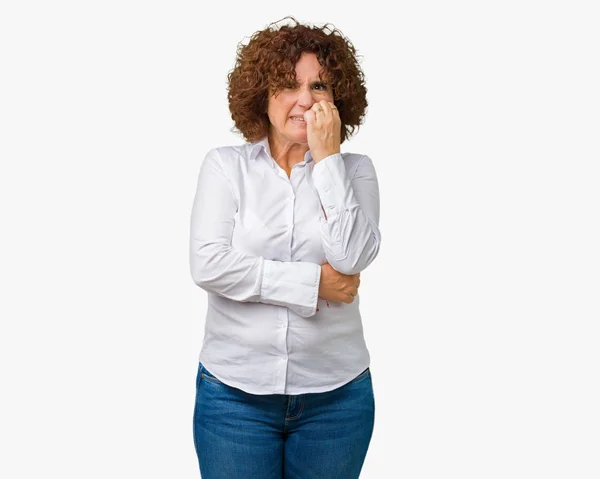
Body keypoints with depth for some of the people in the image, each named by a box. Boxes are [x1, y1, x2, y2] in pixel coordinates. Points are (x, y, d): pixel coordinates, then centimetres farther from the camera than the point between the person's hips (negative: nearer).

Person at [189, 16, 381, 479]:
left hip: (336, 394, 1)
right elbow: (209, 265, -12)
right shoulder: (225, 165, 0)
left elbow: (353, 257, -14)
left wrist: (327, 157, -13)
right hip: (235, 391, -1)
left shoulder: (354, 170, 2)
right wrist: (313, 282, -13)